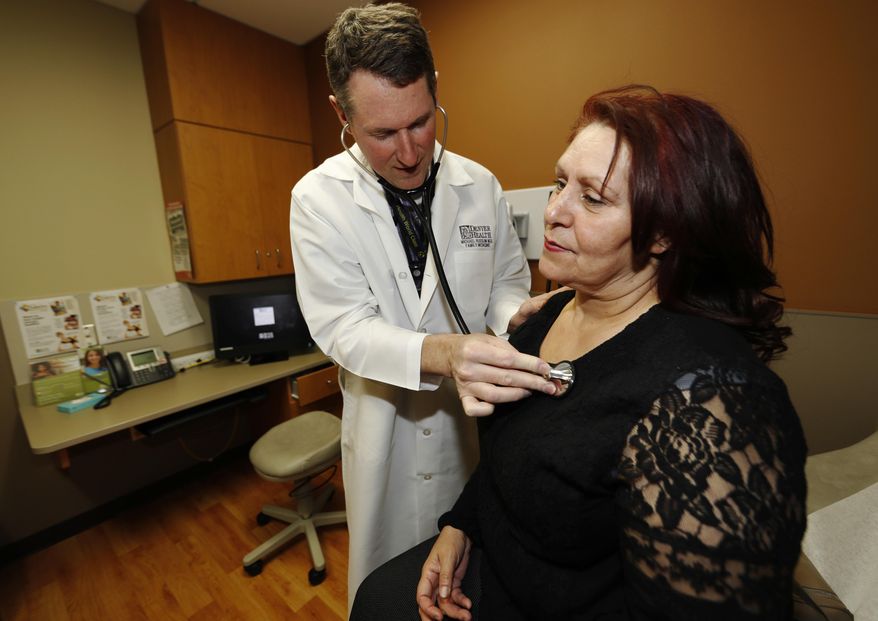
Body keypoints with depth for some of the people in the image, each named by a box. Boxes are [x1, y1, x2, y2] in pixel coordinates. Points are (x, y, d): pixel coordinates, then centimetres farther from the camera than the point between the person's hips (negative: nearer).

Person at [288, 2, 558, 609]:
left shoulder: (481, 185, -4)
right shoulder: (319, 198, -11)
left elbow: (507, 281, 4)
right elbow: (343, 327, -18)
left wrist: (516, 314, -20)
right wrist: (443, 353, -36)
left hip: (479, 414, 2)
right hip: (387, 424, -1)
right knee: (388, 580, 22)